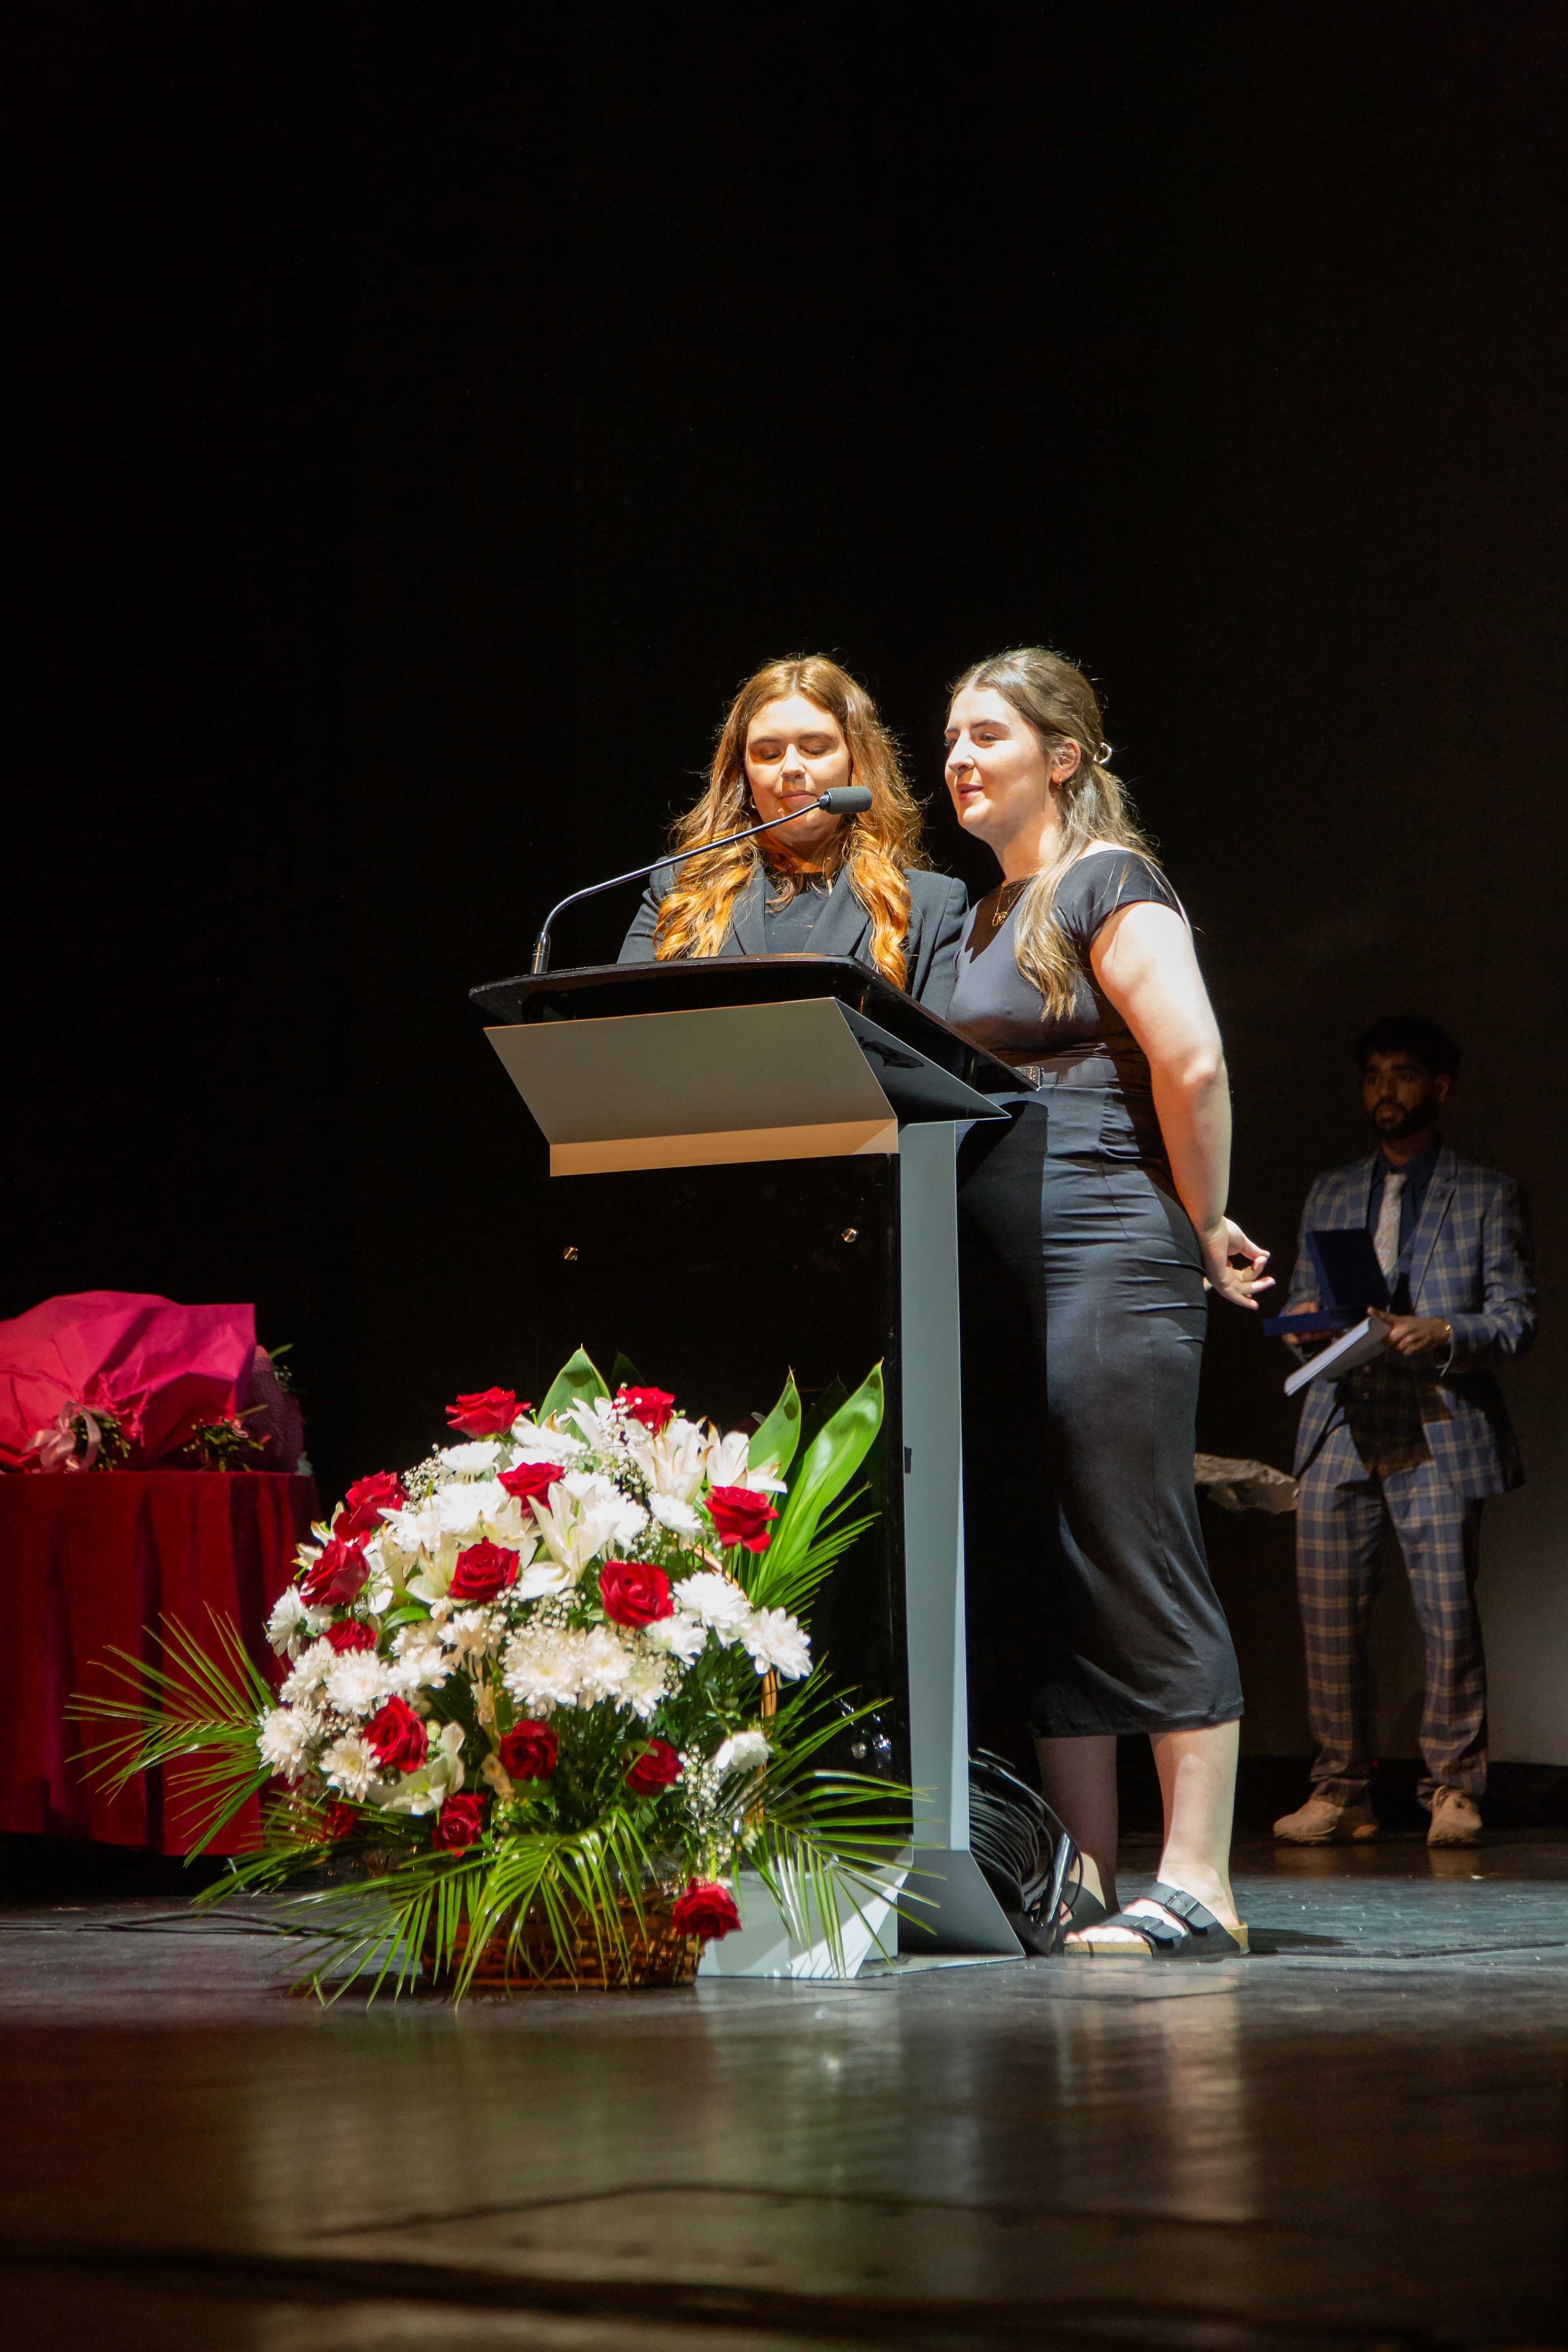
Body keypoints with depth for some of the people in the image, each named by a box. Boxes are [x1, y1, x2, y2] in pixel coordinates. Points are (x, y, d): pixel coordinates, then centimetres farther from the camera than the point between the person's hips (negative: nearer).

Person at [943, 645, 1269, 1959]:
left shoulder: (1110, 886, -5)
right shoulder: (986, 920, 21)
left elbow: (1193, 1064, -15)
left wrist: (1205, 1231, -7)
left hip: (1108, 1260, -9)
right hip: (998, 1282, 9)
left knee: (1137, 1566, -10)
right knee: (1043, 1581, 7)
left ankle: (1196, 1887, -10)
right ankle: (1083, 1887, 10)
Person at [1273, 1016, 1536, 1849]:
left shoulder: (1487, 1195, 10)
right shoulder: (1330, 1194, 22)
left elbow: (1516, 1315, 2)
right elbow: (1300, 1300, 22)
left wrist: (1444, 1334, -17)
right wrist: (1304, 1323, -2)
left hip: (1438, 1433, -3)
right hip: (1341, 1428, 3)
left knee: (1449, 1615, -8)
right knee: (1329, 1616, -2)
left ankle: (1453, 1788, 2)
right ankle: (1339, 1791, 5)